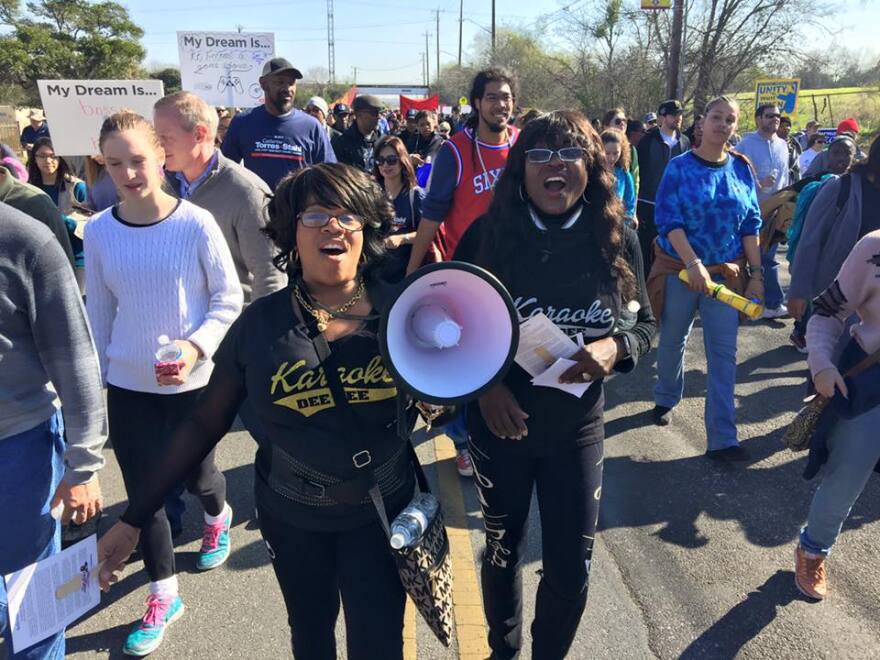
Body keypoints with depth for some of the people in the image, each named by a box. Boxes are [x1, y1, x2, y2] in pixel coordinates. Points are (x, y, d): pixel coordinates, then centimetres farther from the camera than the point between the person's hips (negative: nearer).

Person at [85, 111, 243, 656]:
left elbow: (230, 299, -8)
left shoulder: (197, 224, -14)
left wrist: (196, 348, -21)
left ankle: (218, 515, 53)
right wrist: (94, 379, 9)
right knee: (143, 490, 8)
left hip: (192, 381, -2)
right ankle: (164, 596, 29)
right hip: (127, 384, 3)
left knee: (195, 474, 15)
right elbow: (99, 311, 5)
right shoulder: (98, 232, -4)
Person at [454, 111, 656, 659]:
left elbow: (645, 323, 2)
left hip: (576, 428, 1)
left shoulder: (617, 241, -8)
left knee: (571, 569, 9)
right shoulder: (487, 235, -11)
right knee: (503, 552, 19)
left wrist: (615, 348, -19)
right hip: (499, 422, 0)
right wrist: (483, 384, -17)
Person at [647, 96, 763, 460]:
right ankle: (665, 400, 39)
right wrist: (694, 264, -25)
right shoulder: (679, 166, -6)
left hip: (727, 273, 2)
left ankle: (721, 438, 5)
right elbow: (667, 220, -14)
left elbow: (751, 224, 5)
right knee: (672, 342, 13)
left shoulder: (741, 168, 4)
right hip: (679, 269, -2)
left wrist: (756, 274, -2)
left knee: (723, 354, 0)